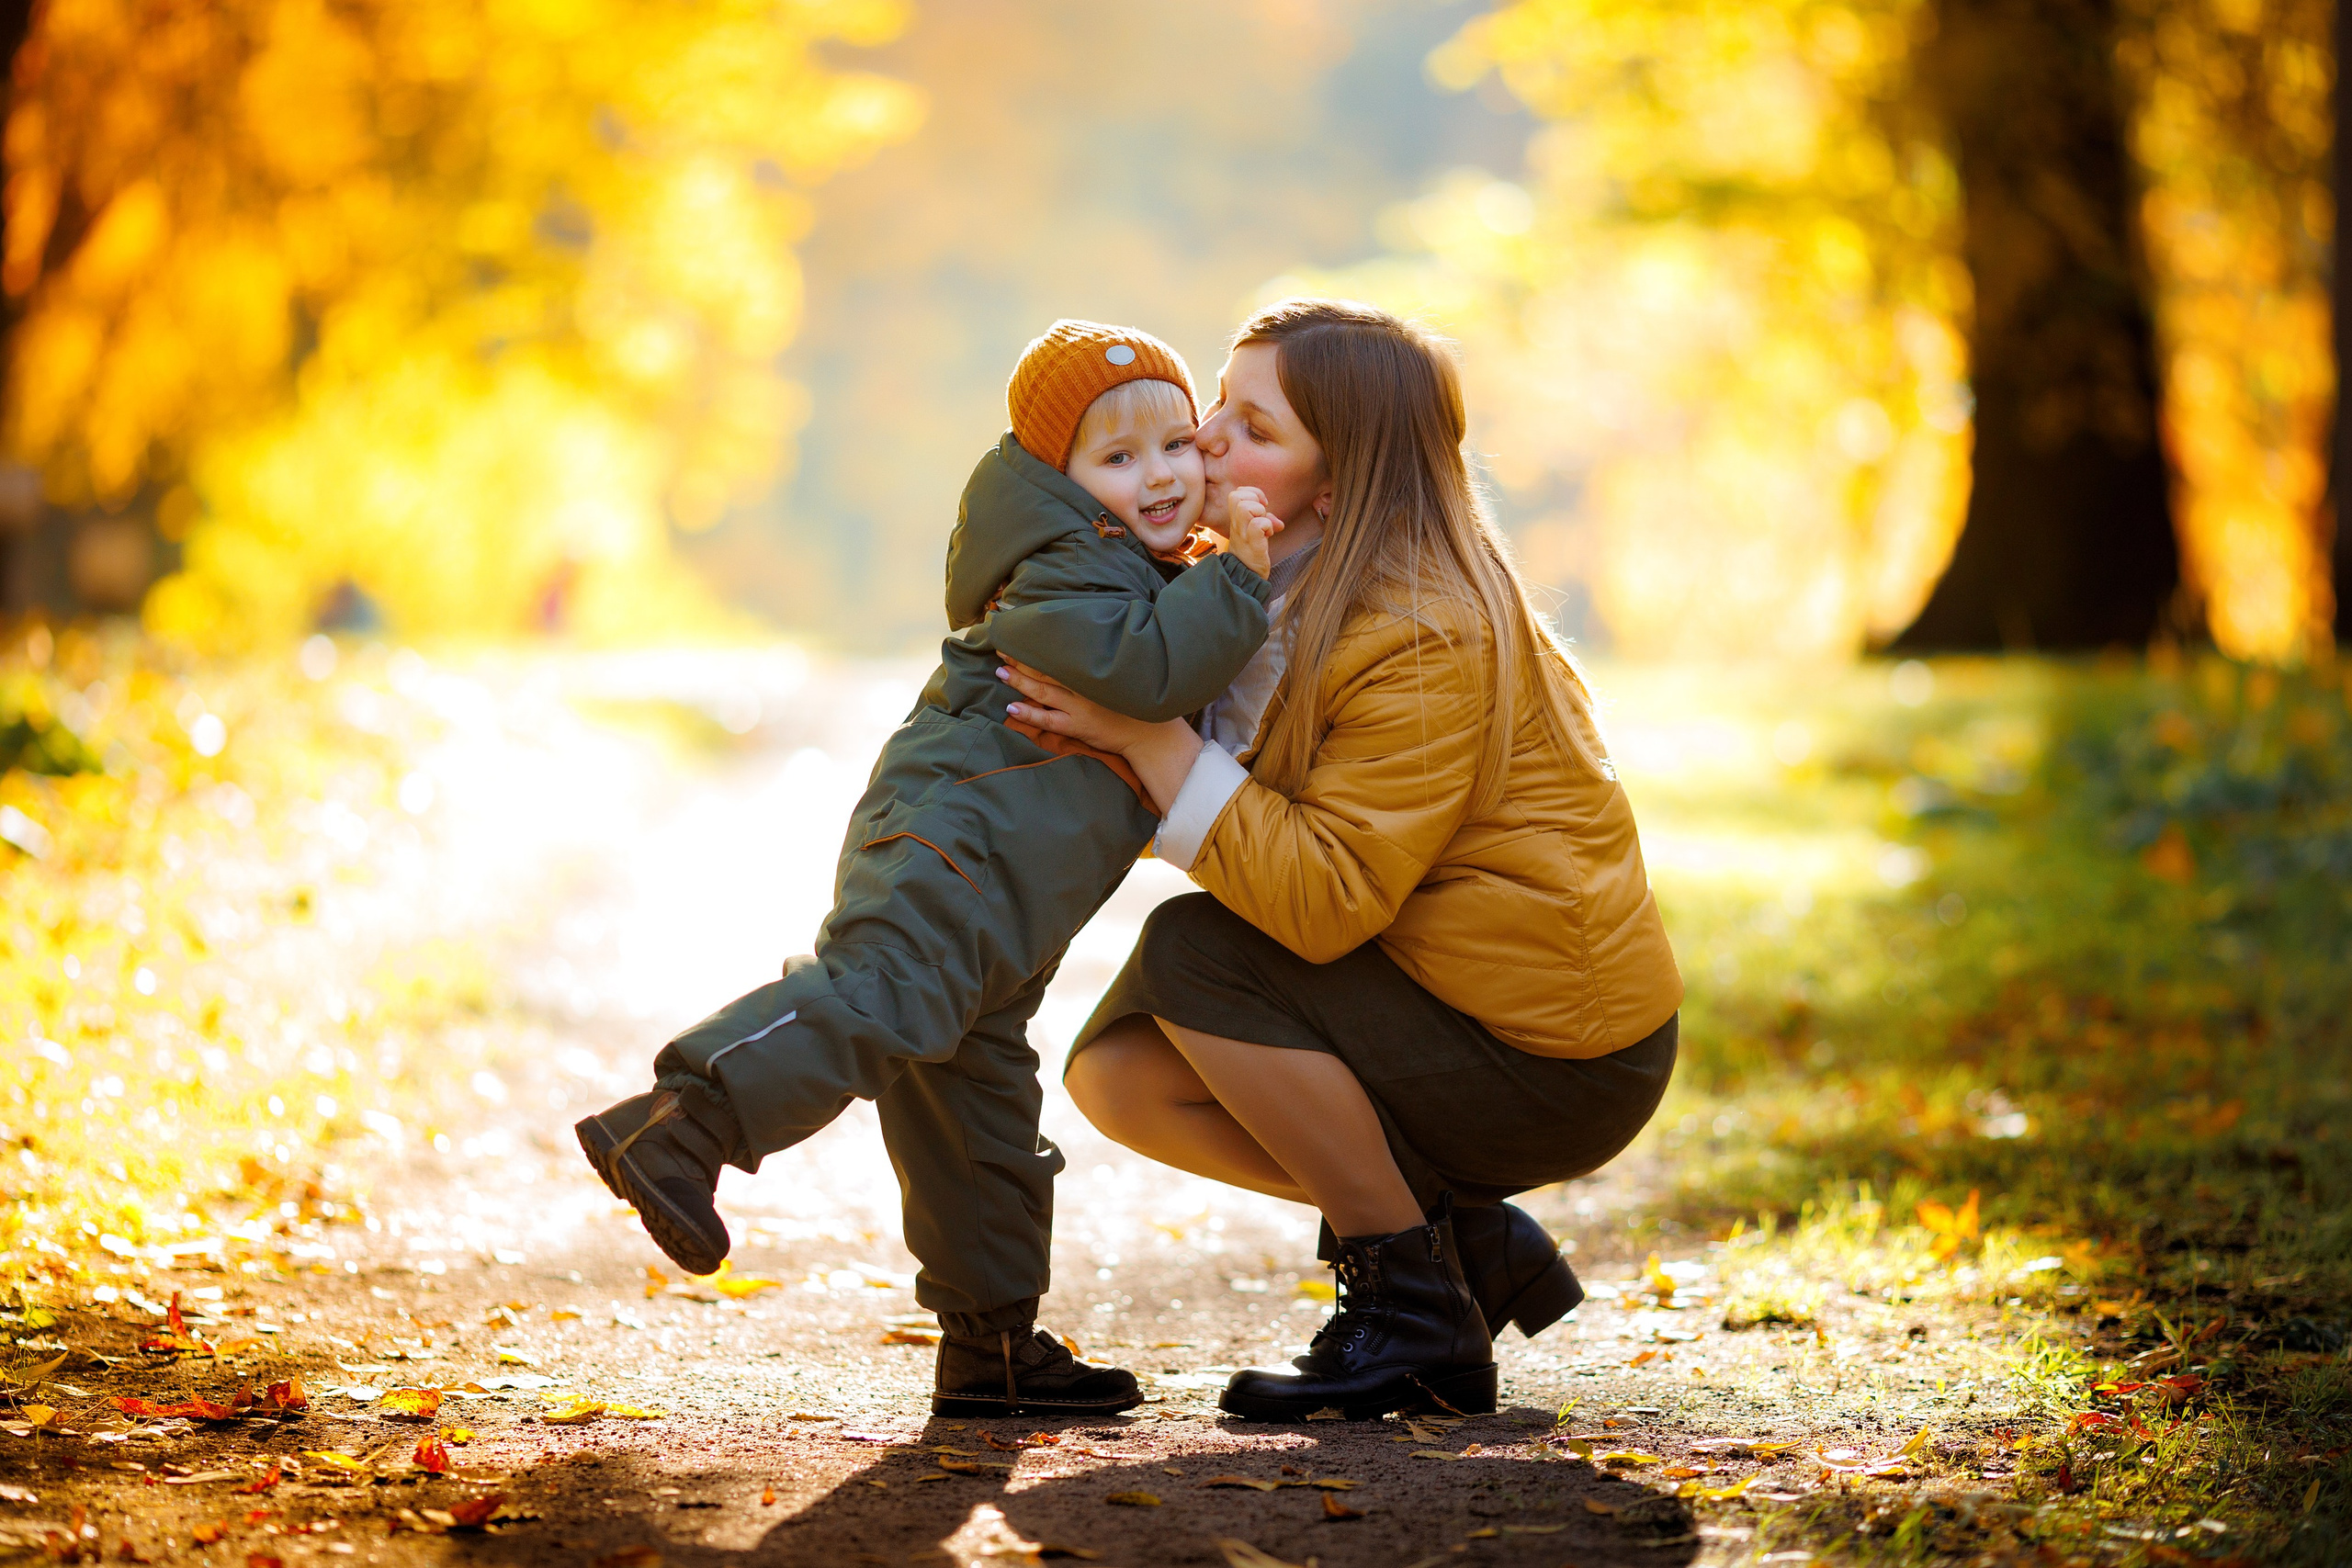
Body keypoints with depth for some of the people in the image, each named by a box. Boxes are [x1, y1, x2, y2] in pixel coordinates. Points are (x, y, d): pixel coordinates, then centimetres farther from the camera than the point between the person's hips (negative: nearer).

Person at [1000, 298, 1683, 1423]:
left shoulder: (1427, 638, -24)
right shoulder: (1282, 591, 5)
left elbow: (1325, 900, -29)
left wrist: (1147, 735, -28)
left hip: (1554, 1063, -9)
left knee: (1193, 956, -21)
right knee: (1116, 1073, 0)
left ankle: (1418, 1319, -11)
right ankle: (1462, 1238, 9)